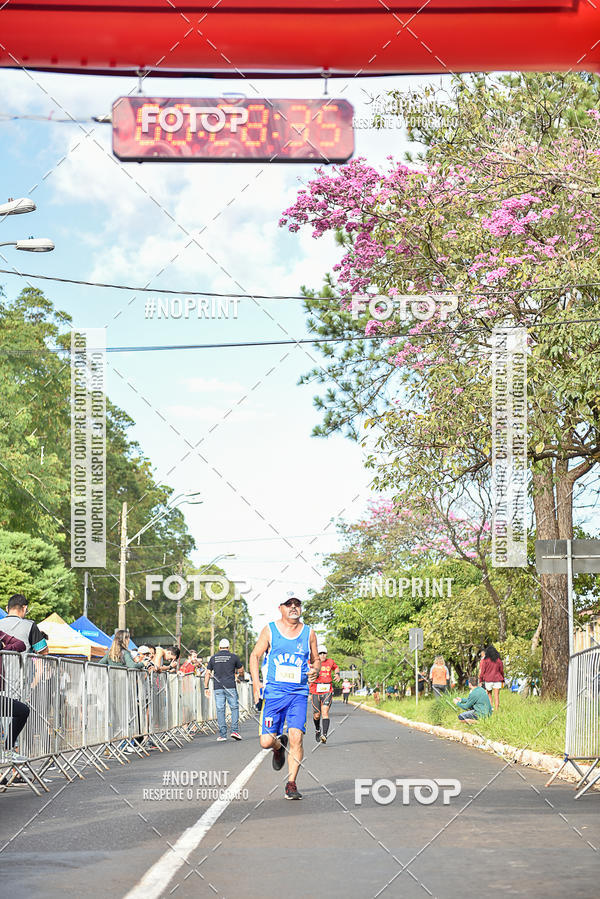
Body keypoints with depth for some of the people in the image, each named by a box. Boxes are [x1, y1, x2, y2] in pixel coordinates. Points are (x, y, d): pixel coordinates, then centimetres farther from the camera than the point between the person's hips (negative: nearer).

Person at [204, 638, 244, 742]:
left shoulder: (213, 658, 9)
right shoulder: (233, 657, 2)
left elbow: (207, 673, 7)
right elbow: (241, 670, 12)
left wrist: (206, 687, 11)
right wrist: (241, 675, 34)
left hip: (218, 687, 2)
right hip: (230, 686, -2)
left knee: (220, 710, 3)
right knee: (234, 708, 6)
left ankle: (222, 734, 1)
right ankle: (234, 730, -5)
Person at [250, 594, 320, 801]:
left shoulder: (308, 633, 7)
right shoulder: (270, 630, 2)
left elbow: (316, 659, 18)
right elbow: (255, 655, 6)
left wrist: (315, 670, -5)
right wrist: (256, 682, -6)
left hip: (299, 693, 1)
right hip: (274, 692, 0)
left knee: (296, 738, -15)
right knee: (266, 742, -6)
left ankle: (291, 784, -3)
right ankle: (279, 746, 32)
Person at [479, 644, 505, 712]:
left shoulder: (485, 660, -4)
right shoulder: (498, 660, 4)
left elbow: (482, 671, -4)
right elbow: (501, 671, 8)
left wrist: (480, 680, 0)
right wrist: (502, 680, 17)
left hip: (488, 680, -2)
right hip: (497, 680, 2)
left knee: (489, 695, 10)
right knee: (496, 696, 2)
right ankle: (496, 710, -2)